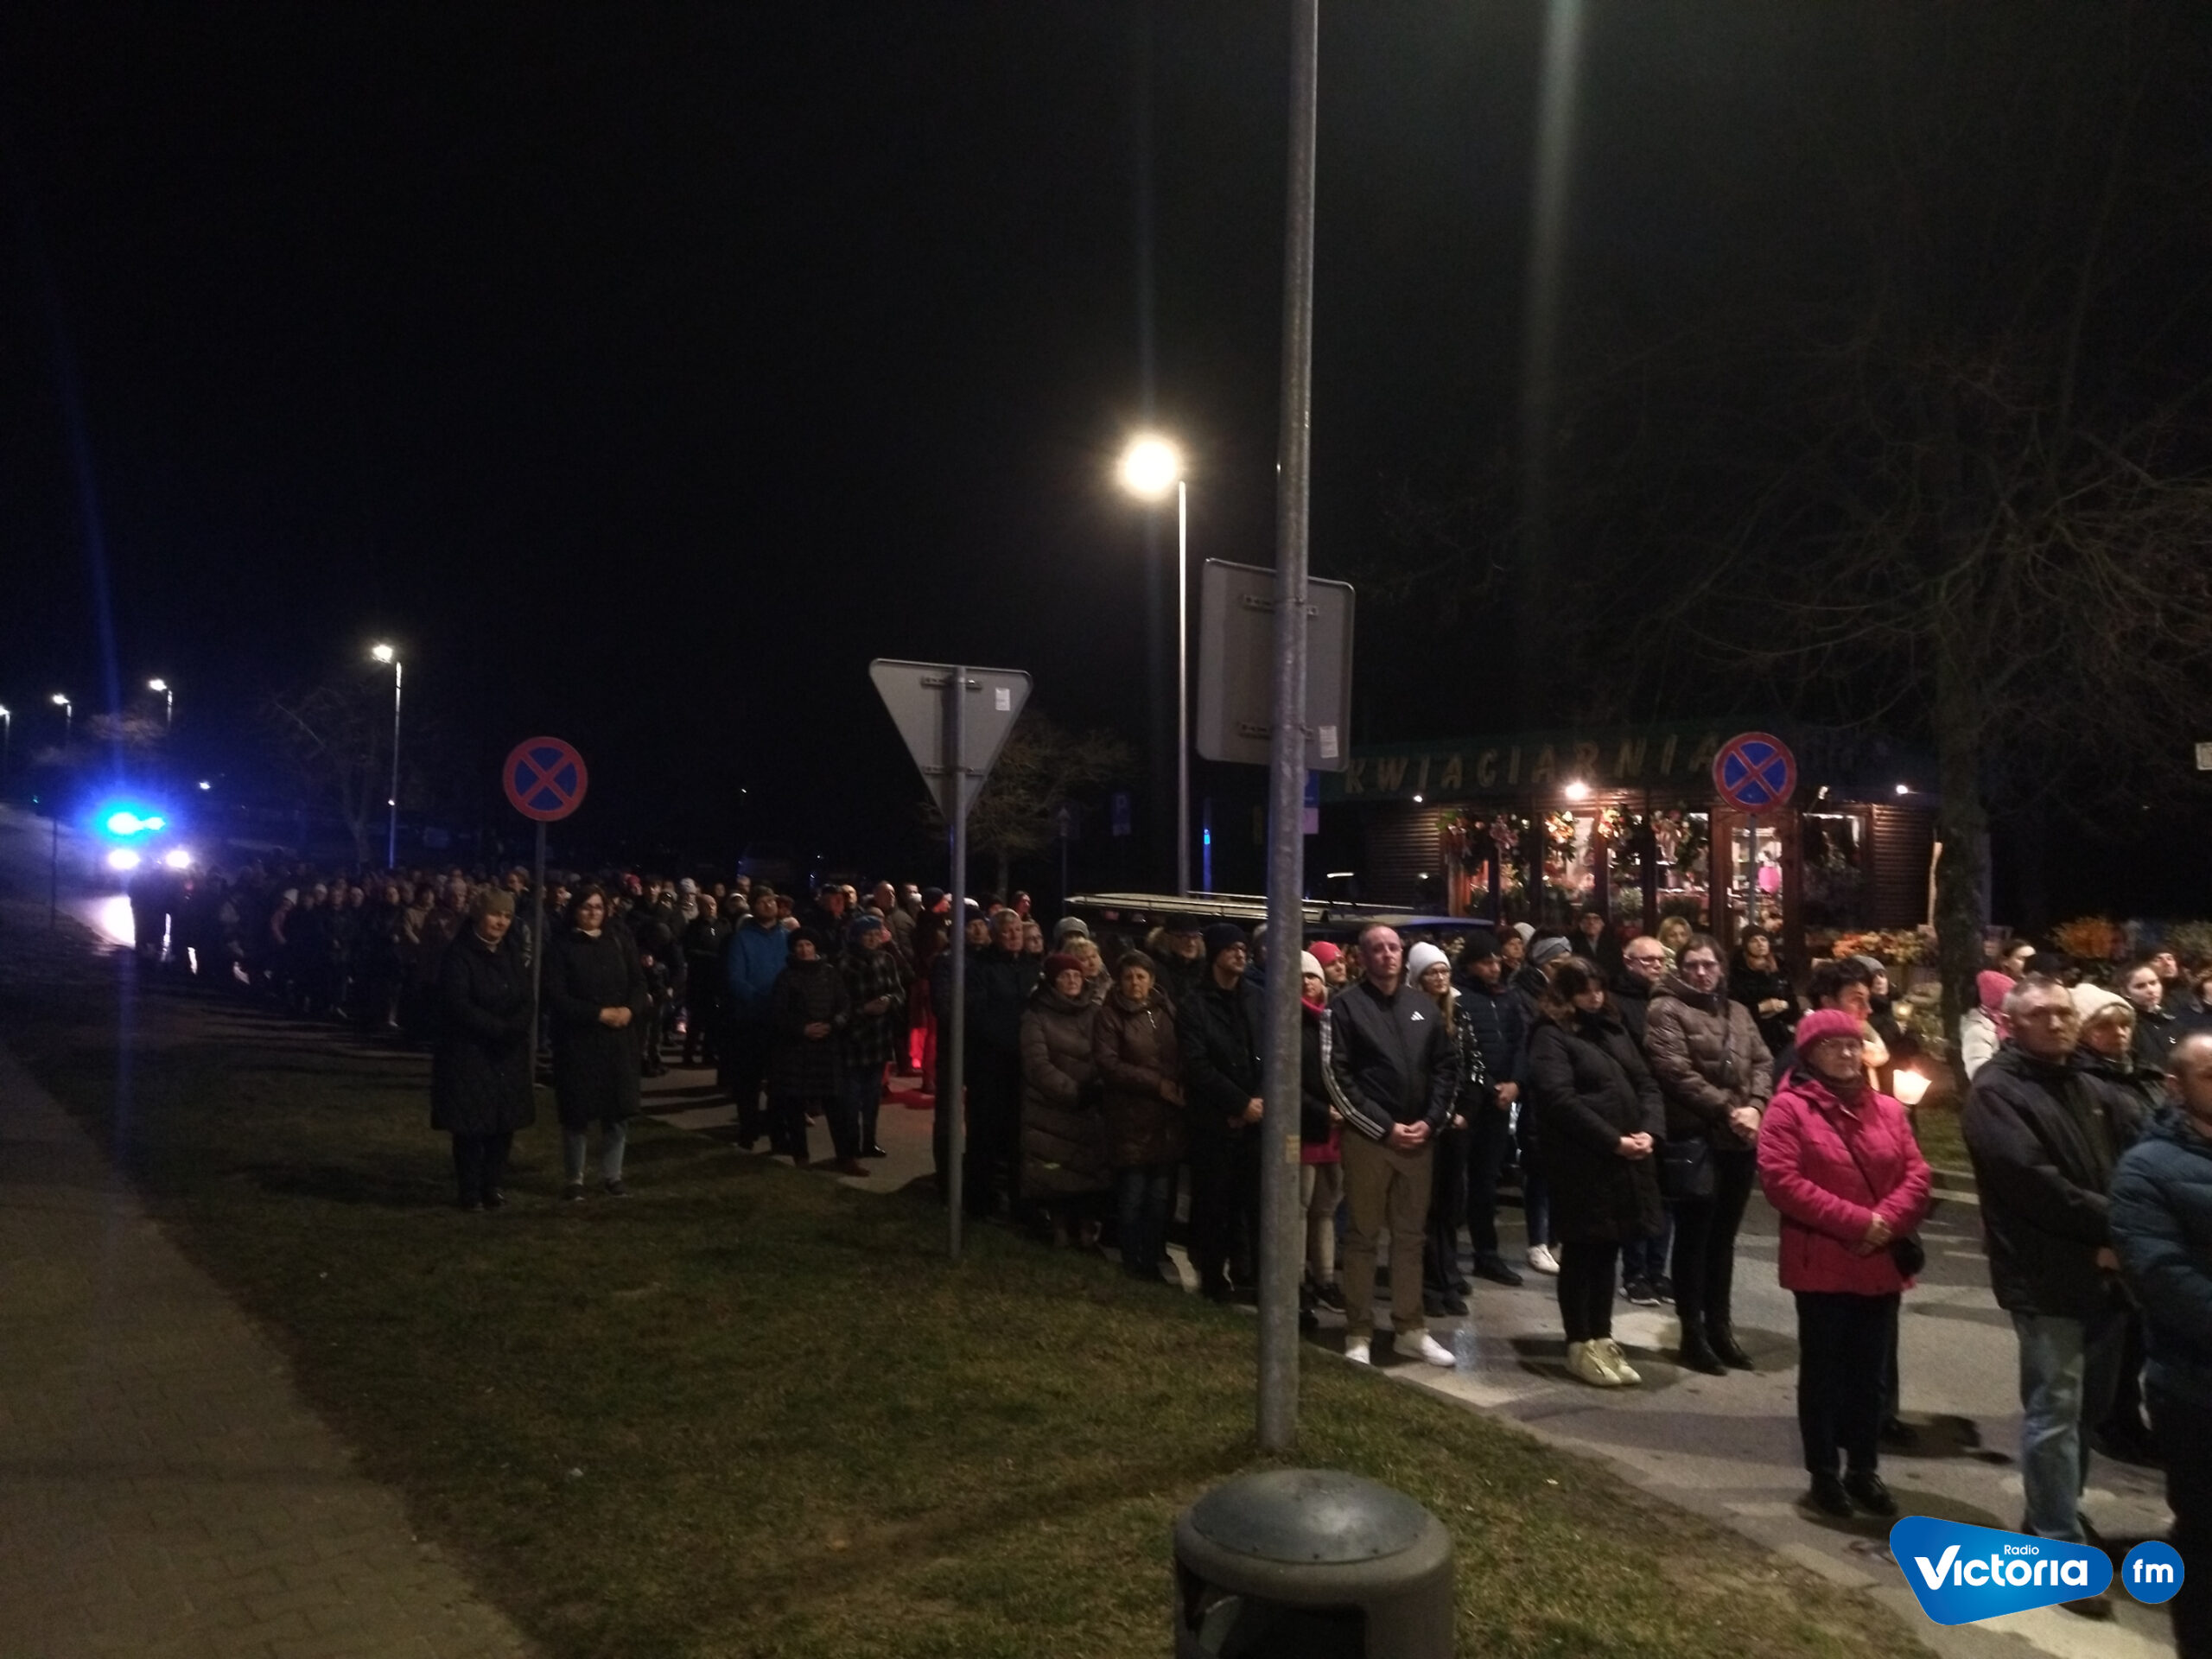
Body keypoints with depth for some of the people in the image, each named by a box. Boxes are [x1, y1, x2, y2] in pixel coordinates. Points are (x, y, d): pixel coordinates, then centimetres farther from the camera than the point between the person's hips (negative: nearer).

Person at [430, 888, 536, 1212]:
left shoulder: (511, 956, 14)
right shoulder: (458, 955, -8)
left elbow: (526, 1001, 6)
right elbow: (458, 1005, -18)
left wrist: (514, 1029, -14)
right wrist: (499, 1028, -18)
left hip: (508, 1054, 6)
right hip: (469, 1053, -6)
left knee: (505, 1122, 5)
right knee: (471, 1125, -2)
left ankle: (493, 1187, 16)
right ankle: (469, 1192, 9)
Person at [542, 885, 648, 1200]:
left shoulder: (619, 939, 7)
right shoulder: (560, 945, -5)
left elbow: (638, 981, 7)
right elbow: (555, 997, -11)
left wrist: (630, 1009, -13)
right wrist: (599, 1013, -18)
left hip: (619, 1038, 3)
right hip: (577, 1040, -3)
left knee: (618, 1110, 6)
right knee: (578, 1112, 2)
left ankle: (612, 1174, 20)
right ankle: (575, 1178, 17)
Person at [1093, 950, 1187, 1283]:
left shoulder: (1166, 1011, 11)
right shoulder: (1110, 1015, -2)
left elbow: (1182, 1056, 15)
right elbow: (1108, 1065, -10)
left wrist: (1181, 1086, -5)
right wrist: (1158, 1083, -13)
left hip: (1167, 1118, 4)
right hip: (1131, 1117, -4)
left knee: (1160, 1196, 7)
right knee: (1132, 1196, 1)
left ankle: (1153, 1259, 18)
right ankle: (1133, 1262, 14)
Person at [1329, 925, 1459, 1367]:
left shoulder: (1423, 1004, 9)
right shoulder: (1347, 1006, -5)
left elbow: (1447, 1065, 10)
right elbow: (1338, 1077, -10)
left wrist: (1430, 1121, -3)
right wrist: (1385, 1127, -12)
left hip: (1419, 1139, 4)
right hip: (1367, 1138, -4)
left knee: (1410, 1236, 12)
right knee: (1362, 1236, 4)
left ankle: (1411, 1328, 22)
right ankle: (1359, 1332, 12)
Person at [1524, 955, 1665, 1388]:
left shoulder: (1613, 1030, 17)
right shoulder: (1550, 1037, -6)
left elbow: (1646, 1084, 13)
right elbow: (1560, 1100, -17)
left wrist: (1649, 1130, -5)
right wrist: (1613, 1140, -17)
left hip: (1626, 1161, 7)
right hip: (1581, 1162, -7)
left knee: (1608, 1251, 13)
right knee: (1581, 1252, 3)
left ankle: (1603, 1339, 23)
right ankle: (1581, 1345, 13)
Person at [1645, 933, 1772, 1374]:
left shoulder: (1737, 1011, 16)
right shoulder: (1666, 1010, -6)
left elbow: (1762, 1063, 11)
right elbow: (1677, 1073, -14)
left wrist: (1754, 1107, -7)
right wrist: (1727, 1110, -15)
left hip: (1739, 1139, 6)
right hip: (1694, 1139, -6)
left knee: (1724, 1236, 14)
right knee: (1694, 1236, 0)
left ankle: (1720, 1326, 24)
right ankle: (1693, 1332, 9)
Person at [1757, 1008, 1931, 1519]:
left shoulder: (1888, 1109, 9)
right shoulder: (1789, 1108, -8)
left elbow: (1916, 1174, 4)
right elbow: (1780, 1180, -17)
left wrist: (1885, 1222, -14)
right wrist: (1855, 1221, -19)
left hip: (1881, 1264, 5)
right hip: (1821, 1264, -5)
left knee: (1871, 1373, 14)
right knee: (1823, 1371, 7)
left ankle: (1864, 1470, 27)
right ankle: (1823, 1473, 18)